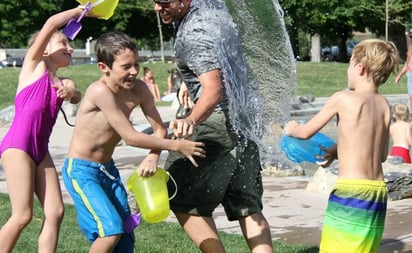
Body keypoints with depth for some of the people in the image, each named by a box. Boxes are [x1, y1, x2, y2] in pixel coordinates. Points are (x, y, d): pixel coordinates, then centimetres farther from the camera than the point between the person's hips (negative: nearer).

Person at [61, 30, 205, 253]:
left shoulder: (138, 89, -7)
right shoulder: (100, 91, -27)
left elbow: (159, 129, -2)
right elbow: (130, 137, -26)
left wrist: (152, 158, -22)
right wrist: (176, 146, -23)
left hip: (108, 168, 7)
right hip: (81, 170, -7)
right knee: (111, 230, -19)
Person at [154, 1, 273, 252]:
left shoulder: (194, 34, -20)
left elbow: (214, 90, -32)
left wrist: (191, 120, -48)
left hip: (221, 119, -10)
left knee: (183, 199, -1)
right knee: (248, 207, 9)